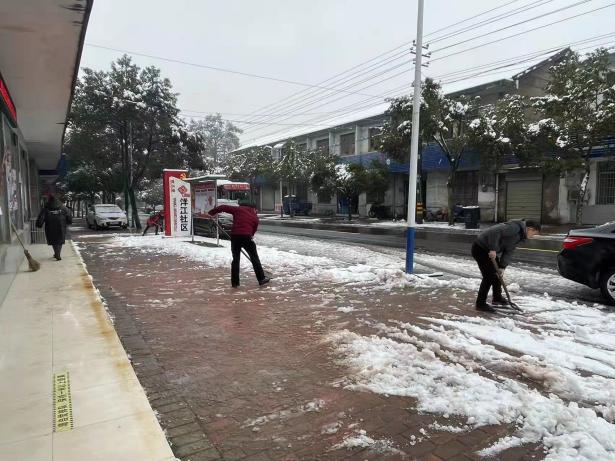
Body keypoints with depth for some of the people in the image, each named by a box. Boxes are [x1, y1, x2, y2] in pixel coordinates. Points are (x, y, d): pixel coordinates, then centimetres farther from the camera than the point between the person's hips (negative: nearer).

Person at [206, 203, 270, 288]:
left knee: (235, 259, 13)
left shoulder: (238, 209, 13)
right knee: (254, 258, 12)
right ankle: (261, 279, 16)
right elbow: (253, 231, 14)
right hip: (246, 236, -1)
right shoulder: (255, 218, 15)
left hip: (234, 236, 1)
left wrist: (212, 212, 18)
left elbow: (224, 207, 10)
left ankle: (234, 282, 16)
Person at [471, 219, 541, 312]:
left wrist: (502, 266, -4)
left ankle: (497, 298, 38)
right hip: (480, 248, -11)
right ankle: (481, 303, -4)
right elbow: (495, 232, -31)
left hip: (488, 249, 11)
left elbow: (509, 251, 7)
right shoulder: (514, 227, -19)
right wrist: (493, 249, -30)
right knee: (489, 275, -11)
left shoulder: (520, 235, 12)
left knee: (497, 273, 21)